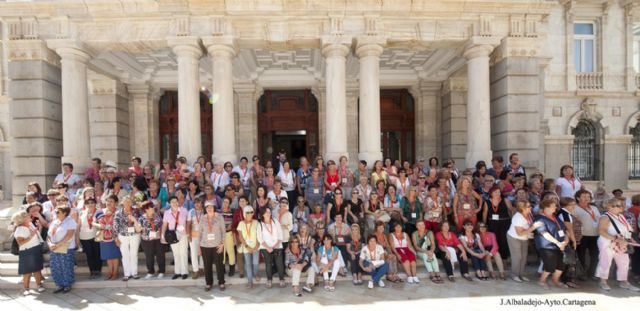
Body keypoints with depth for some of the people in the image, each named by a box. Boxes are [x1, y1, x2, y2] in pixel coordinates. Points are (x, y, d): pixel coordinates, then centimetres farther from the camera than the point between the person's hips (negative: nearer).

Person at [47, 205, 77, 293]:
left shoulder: (70, 222, -9)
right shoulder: (54, 222, 12)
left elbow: (68, 236, -16)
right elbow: (49, 235, 11)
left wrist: (57, 245, -18)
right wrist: (50, 244, -7)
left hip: (66, 249, -7)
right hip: (54, 250, 7)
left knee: (66, 268, 1)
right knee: (55, 268, 9)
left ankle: (68, 285, 16)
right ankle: (60, 285, 23)